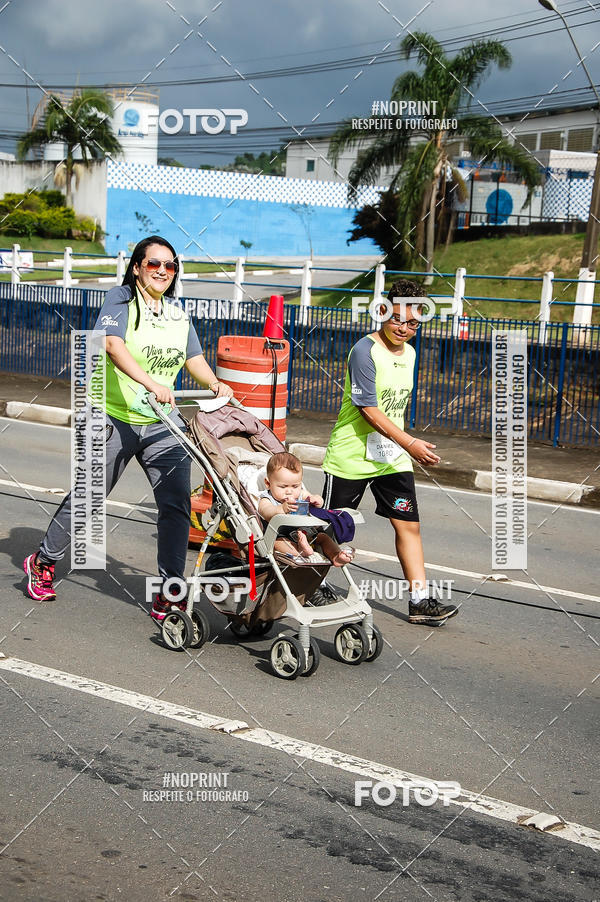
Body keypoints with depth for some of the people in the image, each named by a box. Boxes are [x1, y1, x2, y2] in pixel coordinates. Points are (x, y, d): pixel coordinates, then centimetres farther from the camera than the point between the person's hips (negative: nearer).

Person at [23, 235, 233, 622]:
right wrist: (150, 382, -38)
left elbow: (194, 357, 15)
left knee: (177, 502, -7)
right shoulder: (120, 299, -7)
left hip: (163, 422, 5)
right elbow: (113, 345, -24)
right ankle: (43, 562, 30)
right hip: (116, 419, -4)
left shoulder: (177, 311, 12)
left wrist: (215, 384, -6)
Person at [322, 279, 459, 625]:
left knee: (409, 525, -1)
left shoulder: (409, 353, 9)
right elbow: (369, 410, -21)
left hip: (393, 458, 6)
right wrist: (410, 444, -27)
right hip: (352, 457, -6)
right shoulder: (365, 351, -16)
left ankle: (420, 601, 0)